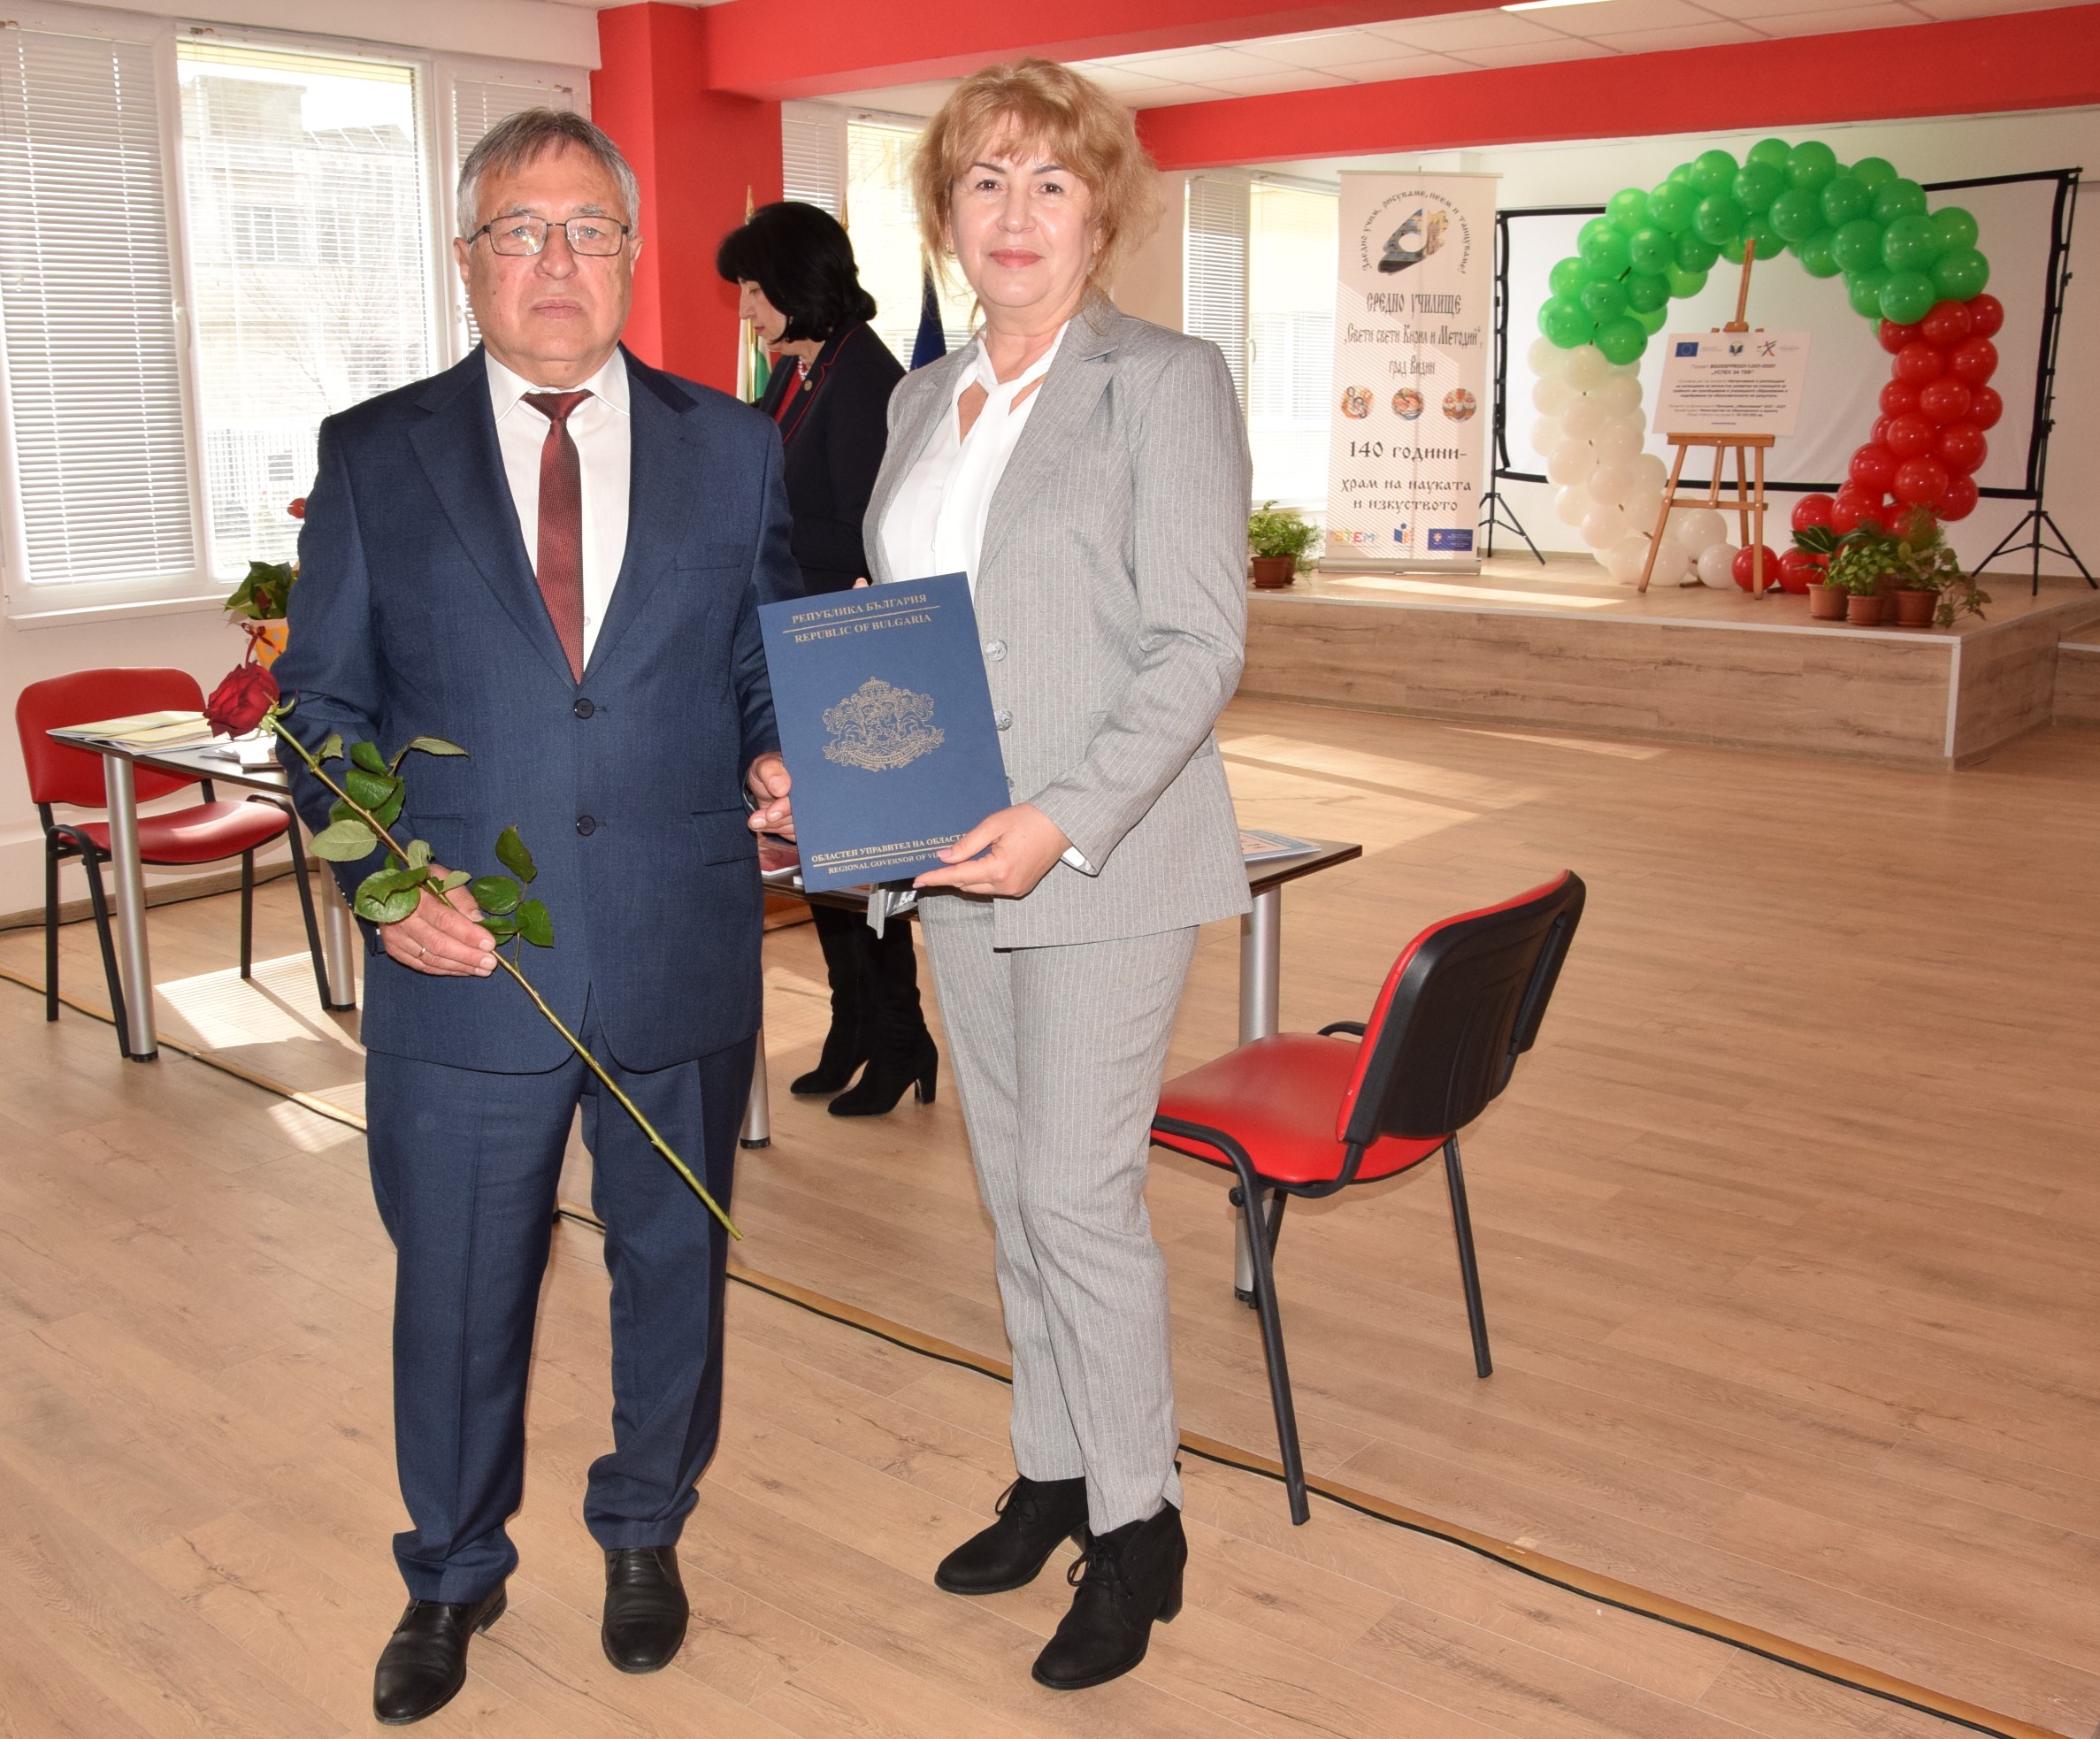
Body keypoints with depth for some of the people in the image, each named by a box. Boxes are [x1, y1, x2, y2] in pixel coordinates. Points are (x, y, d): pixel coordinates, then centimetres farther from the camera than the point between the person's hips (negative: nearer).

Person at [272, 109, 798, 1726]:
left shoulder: (734, 449, 5)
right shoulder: (376, 455, 3)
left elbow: (773, 664, 9)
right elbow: (323, 700, 3)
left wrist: (779, 762, -13)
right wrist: (381, 876, -12)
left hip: (681, 960, 1)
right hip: (462, 959, 0)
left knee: (674, 1258, 16)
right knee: (457, 1289, 13)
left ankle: (645, 1529, 42)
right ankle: (451, 1575, 38)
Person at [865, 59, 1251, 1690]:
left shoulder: (1167, 381, -8)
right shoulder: (923, 399, 12)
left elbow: (1200, 645, -14)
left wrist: (1065, 824, -23)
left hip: (1104, 864, -6)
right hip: (959, 862, 7)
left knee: (1080, 1188, -4)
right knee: (1015, 1186, 14)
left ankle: (1138, 1524, 15)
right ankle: (1052, 1473, 31)